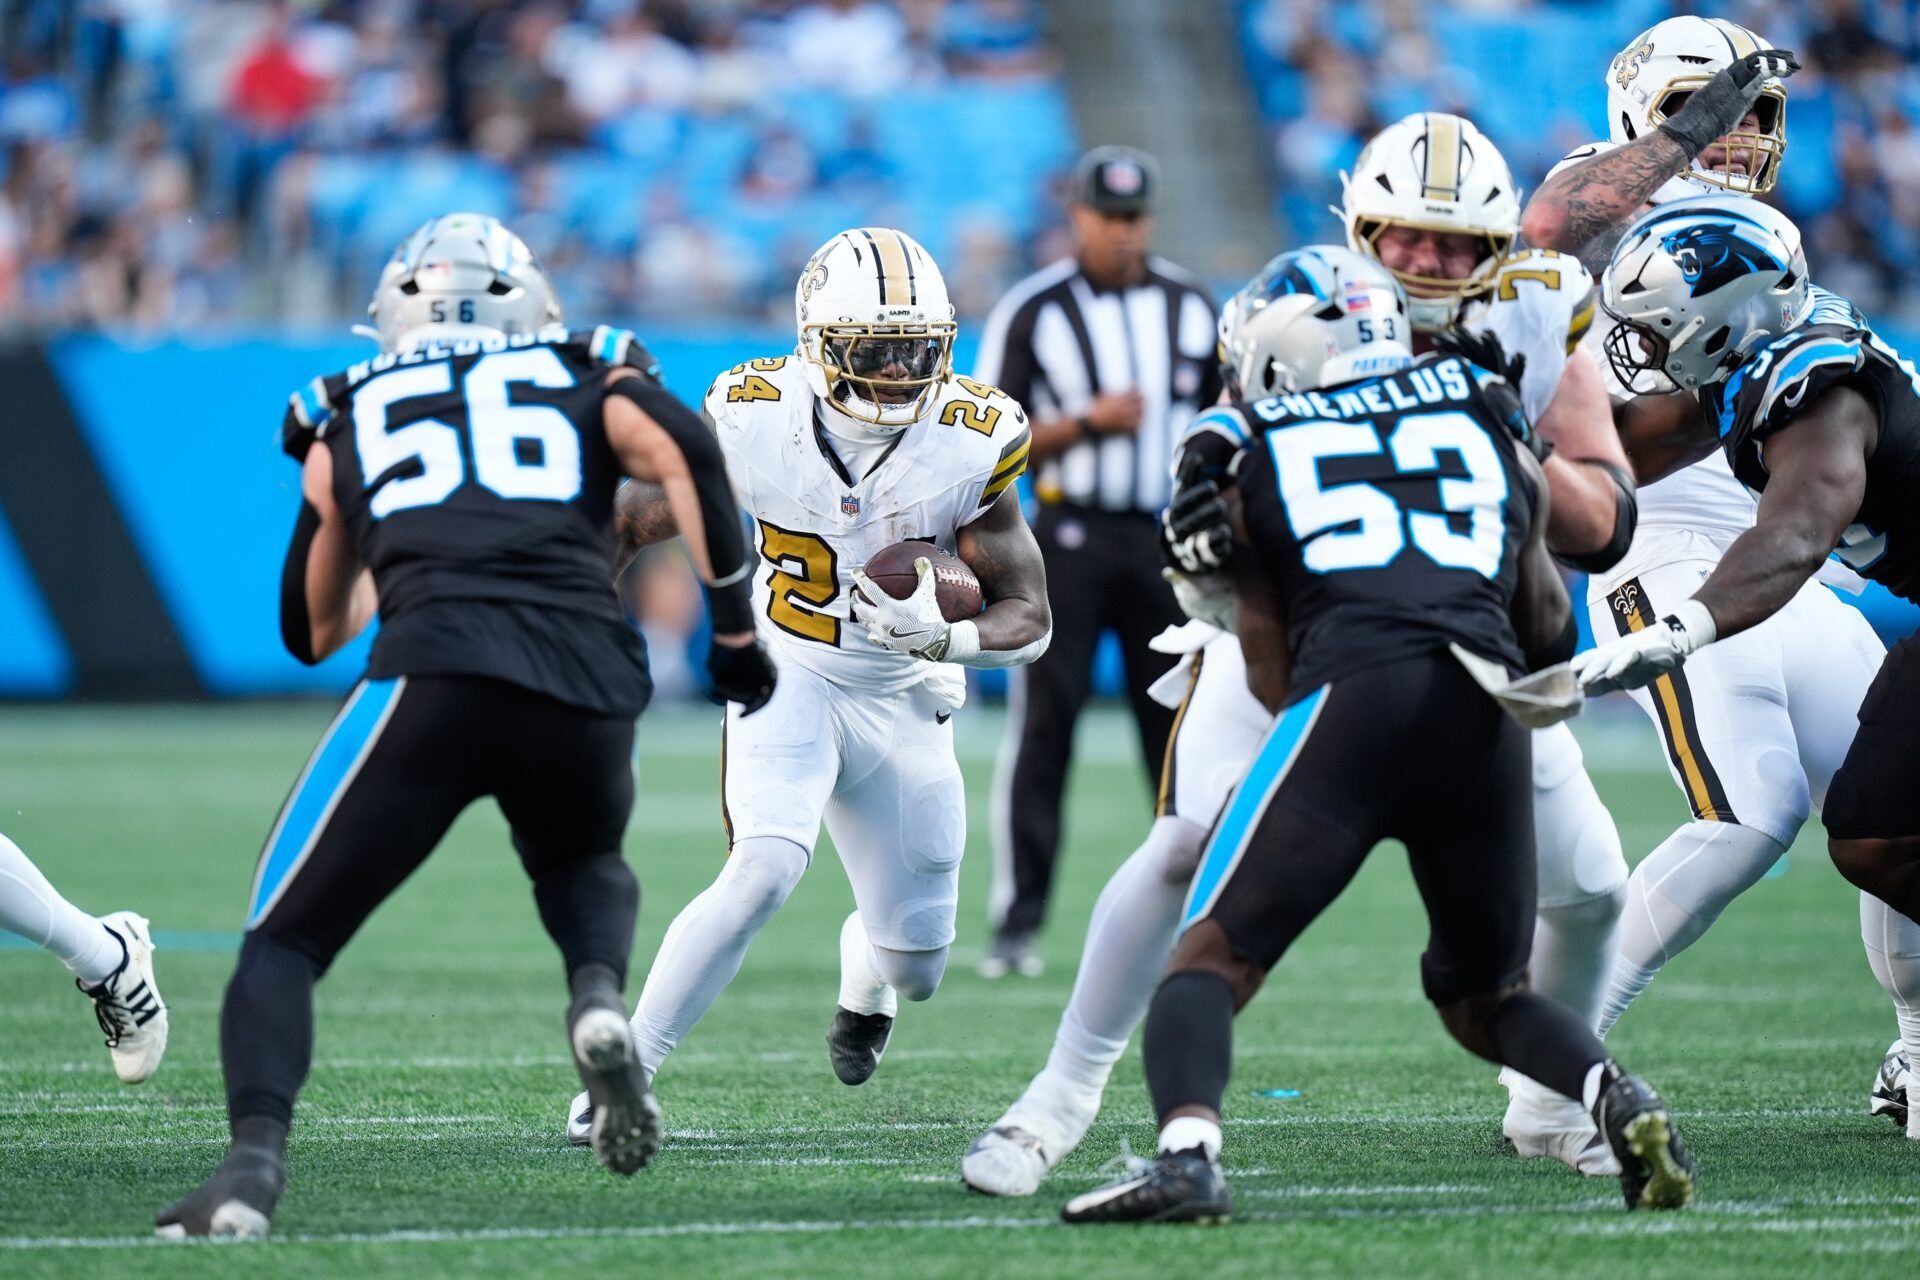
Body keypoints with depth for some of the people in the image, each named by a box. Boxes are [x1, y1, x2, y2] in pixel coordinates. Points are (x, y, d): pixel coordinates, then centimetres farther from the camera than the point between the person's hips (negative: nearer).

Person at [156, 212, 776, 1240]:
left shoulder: (347, 419, 27)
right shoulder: (587, 378, 25)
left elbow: (312, 631, 35)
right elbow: (685, 451, 2)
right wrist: (734, 625, 8)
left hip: (435, 677, -1)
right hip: (588, 684, 2)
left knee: (283, 942, 8)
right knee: (585, 866, 34)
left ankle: (255, 1160, -20)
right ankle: (597, 997, 0)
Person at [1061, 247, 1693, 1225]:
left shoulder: (1249, 453, 20)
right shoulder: (1490, 421, 26)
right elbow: (1549, 630, 29)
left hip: (1348, 694, -3)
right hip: (1485, 711, 3)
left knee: (1212, 958, 1)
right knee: (1483, 995, 21)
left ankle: (1187, 1151, -27)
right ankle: (1617, 1099, -7)